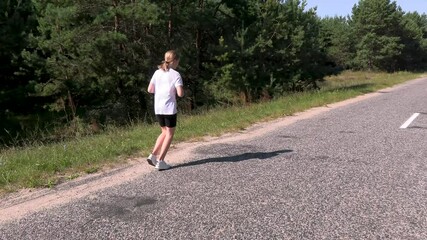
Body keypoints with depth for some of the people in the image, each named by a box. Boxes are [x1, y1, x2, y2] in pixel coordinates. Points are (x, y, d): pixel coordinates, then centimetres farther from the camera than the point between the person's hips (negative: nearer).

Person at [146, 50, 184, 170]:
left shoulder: (157, 72, 8)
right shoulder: (175, 74, -8)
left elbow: (150, 90, 8)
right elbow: (180, 93, -16)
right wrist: (179, 90, 5)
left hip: (158, 109, 6)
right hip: (169, 109, -6)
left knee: (165, 132, 21)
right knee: (169, 134, 6)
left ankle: (153, 155, 11)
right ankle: (160, 161, 3)